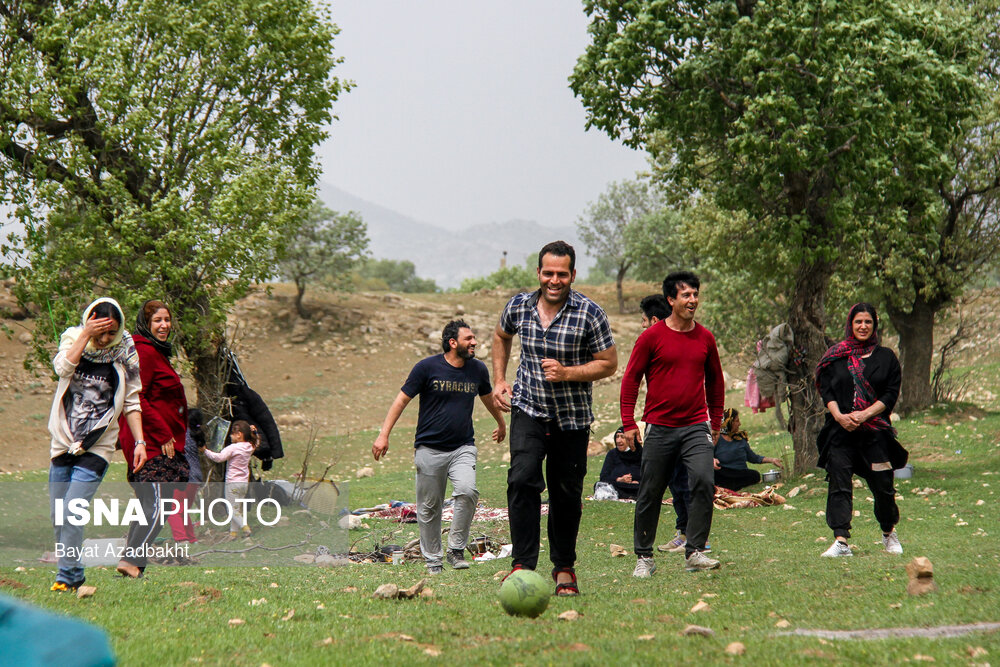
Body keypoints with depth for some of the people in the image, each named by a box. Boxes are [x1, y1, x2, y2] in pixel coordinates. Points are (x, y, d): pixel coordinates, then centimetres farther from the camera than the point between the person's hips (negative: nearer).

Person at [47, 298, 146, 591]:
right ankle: (75, 574, 23)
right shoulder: (73, 339, 3)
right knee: (58, 518, 8)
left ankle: (67, 577, -7)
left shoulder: (124, 355, -1)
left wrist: (139, 441, -2)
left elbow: (131, 403, 5)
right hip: (63, 445, 3)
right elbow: (63, 367, -18)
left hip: (96, 449, -3)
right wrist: (85, 335, -21)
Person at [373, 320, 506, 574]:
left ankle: (456, 550, -9)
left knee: (467, 491, -22)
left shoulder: (478, 369, 7)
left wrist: (501, 423, 44)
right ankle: (432, 560, 16)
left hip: (463, 447, 2)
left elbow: (487, 398, 28)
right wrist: (383, 435, -6)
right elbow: (402, 400, 0)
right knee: (429, 507, 2)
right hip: (429, 448, -2)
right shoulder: (427, 367, -5)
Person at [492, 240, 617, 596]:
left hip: (572, 416, -1)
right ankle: (523, 564, -16)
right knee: (522, 479, -18)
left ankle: (564, 567, 22)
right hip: (528, 410, 1)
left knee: (566, 493, 5)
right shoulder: (518, 306, -4)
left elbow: (609, 363, -6)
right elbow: (501, 337, 19)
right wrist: (499, 380, 11)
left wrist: (567, 373, -20)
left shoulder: (589, 313, -13)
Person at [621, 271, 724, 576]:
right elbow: (631, 379, 2)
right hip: (659, 428, -2)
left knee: (704, 482, -16)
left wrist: (716, 422, 20)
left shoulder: (705, 338, 8)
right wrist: (628, 423, -2)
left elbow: (715, 381, 20)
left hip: (696, 427, 2)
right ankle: (644, 557, 17)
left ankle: (694, 551, -8)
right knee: (650, 494, 4)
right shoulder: (652, 336, -2)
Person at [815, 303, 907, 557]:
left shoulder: (886, 357, 9)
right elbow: (826, 390, 5)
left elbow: (891, 394, 1)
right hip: (841, 431, 0)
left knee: (883, 485, 3)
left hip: (876, 432, 0)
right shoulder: (835, 356, 11)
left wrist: (864, 415, -12)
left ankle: (889, 534, 26)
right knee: (838, 484, -10)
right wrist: (839, 415, -13)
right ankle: (841, 541, -14)